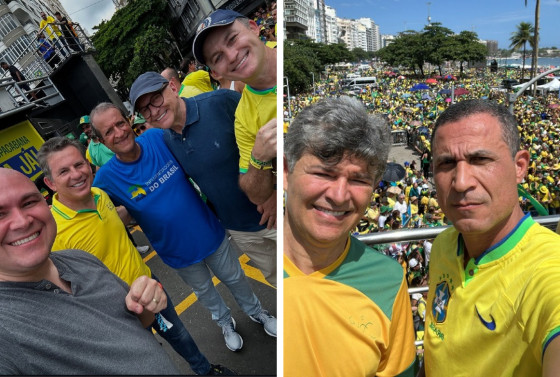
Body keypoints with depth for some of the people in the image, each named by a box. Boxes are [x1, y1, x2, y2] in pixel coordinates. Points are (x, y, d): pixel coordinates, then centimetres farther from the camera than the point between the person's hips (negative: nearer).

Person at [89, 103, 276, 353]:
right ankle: (225, 322, 57)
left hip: (210, 232, 1)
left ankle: (255, 311, 53)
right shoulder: (106, 178, -19)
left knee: (234, 278, 22)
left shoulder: (158, 137, -17)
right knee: (204, 290, 26)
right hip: (179, 252, 0)